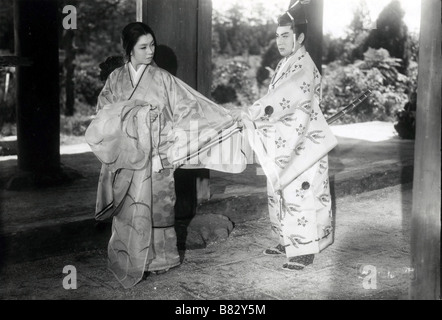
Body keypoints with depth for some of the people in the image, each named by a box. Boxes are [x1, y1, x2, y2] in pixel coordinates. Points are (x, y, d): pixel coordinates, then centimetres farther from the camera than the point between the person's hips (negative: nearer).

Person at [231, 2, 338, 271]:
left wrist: (249, 113, -28)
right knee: (281, 194, 15)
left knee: (299, 196, -5)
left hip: (301, 146, -9)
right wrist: (251, 114, 3)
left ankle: (304, 251, 5)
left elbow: (283, 99, -28)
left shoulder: (304, 68, -17)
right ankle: (287, 242, 29)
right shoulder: (285, 64, 12)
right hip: (283, 145, 9)